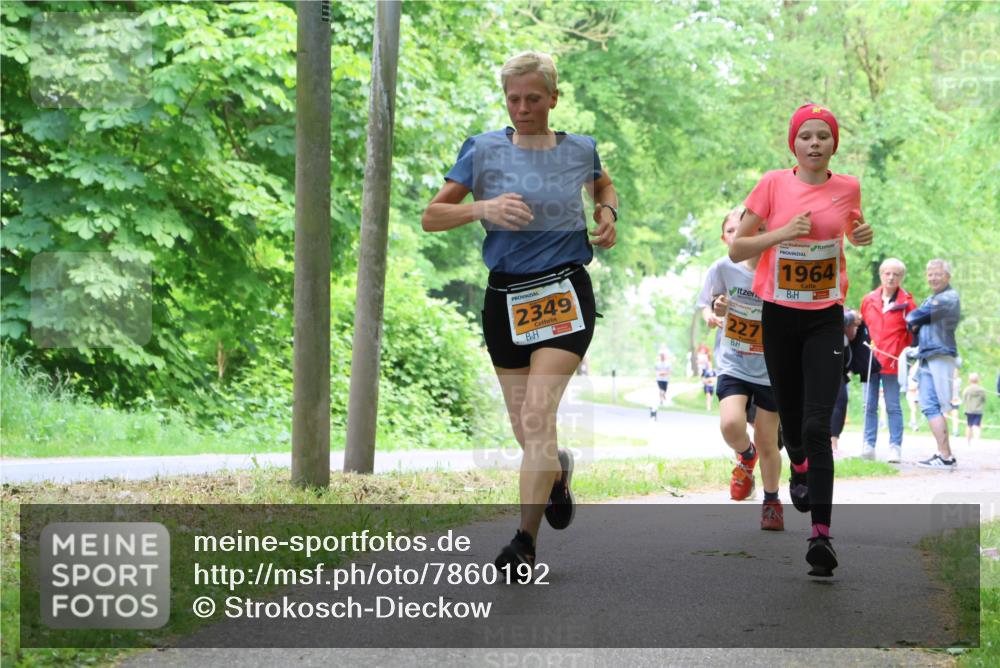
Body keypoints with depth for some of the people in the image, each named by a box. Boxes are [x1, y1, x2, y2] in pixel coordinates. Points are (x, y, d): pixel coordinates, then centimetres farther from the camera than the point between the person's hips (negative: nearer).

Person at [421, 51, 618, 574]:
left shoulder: (580, 150, 6)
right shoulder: (483, 150, 1)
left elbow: (604, 184, 29)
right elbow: (431, 217, 0)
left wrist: (607, 212, 7)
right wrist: (483, 207, -17)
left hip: (564, 295, -1)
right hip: (505, 297, 2)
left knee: (537, 417, -18)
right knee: (525, 430, 9)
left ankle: (525, 540, -16)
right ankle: (558, 470, 44)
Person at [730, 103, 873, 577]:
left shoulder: (847, 188, 0)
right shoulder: (773, 184, -5)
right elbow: (736, 249, -4)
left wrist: (864, 236, -2)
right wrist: (783, 232, -19)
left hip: (826, 319, -1)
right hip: (780, 315, 1)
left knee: (817, 426, -14)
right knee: (790, 417, 13)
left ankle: (821, 534, -17)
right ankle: (799, 469, 50)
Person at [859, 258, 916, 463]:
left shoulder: (906, 302, 1)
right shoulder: (869, 300, 10)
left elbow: (912, 332, 3)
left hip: (892, 361, -3)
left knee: (893, 406, 0)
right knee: (869, 406, 5)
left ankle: (895, 447, 2)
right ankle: (868, 446, 8)